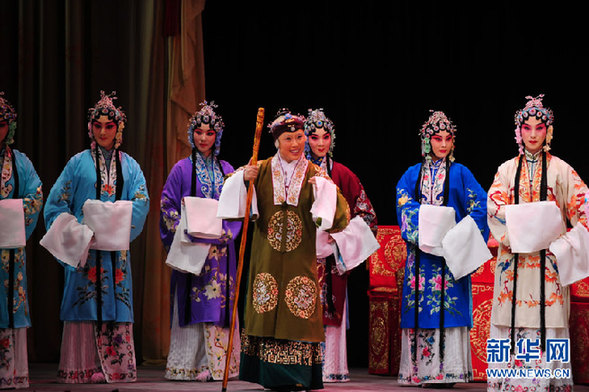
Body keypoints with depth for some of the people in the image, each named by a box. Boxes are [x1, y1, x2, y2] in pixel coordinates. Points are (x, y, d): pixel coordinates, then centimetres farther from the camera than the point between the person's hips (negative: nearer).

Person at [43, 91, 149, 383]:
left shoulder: (129, 166, 12)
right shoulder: (79, 163, 6)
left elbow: (141, 202, 1)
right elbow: (57, 202, 3)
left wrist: (116, 226, -14)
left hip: (116, 247, 2)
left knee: (115, 304, -1)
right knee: (86, 303, -6)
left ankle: (116, 367, -1)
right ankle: (84, 367, -6)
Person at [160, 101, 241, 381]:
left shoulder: (226, 170, 12)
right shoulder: (182, 169, 4)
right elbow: (168, 206, 1)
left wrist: (224, 231, -8)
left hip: (219, 246, 3)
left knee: (218, 302, -1)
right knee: (193, 303, -6)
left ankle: (215, 363, 1)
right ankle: (189, 365, -4)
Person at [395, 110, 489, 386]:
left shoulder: (460, 173, 7)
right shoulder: (413, 174, 13)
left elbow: (480, 206, 0)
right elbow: (404, 203, -1)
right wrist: (426, 227, -16)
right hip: (421, 249, 2)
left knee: (448, 308, -8)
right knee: (421, 308, -1)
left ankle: (446, 370, -9)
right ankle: (421, 370, 0)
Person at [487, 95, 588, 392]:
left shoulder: (560, 169, 7)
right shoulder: (507, 169, 11)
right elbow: (494, 206, 1)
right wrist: (517, 230, -16)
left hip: (549, 253, -1)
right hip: (514, 253, 1)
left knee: (548, 318, -7)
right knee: (513, 315, -3)